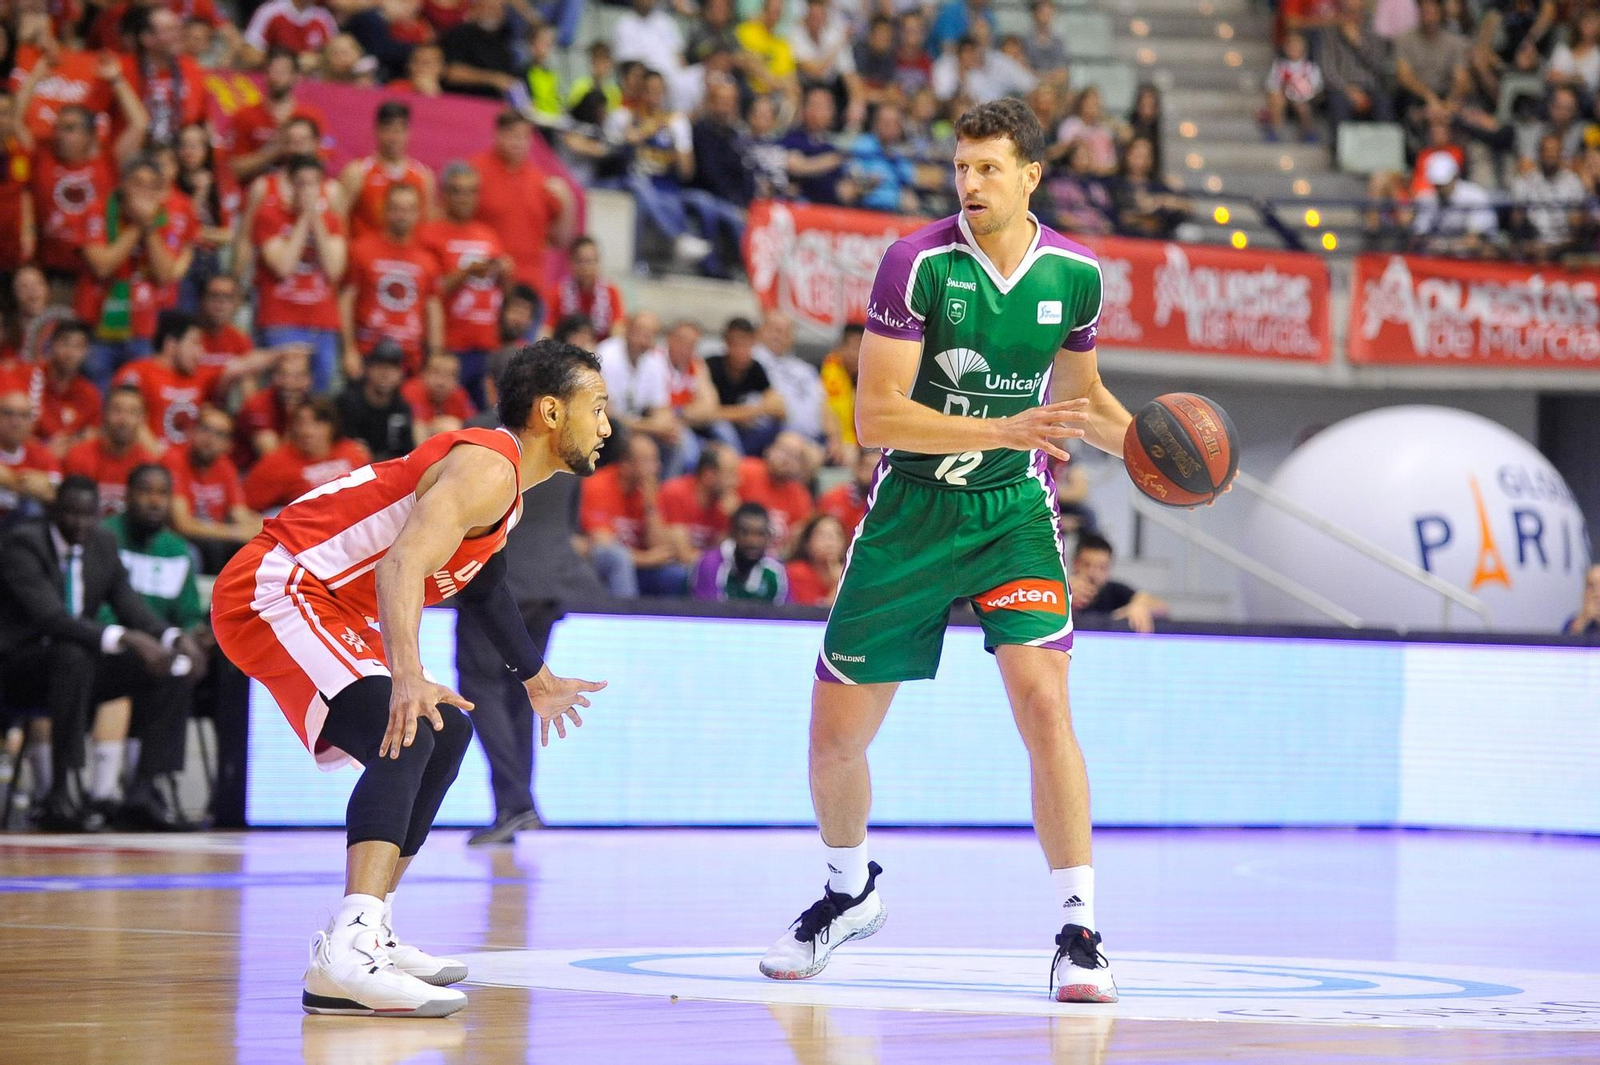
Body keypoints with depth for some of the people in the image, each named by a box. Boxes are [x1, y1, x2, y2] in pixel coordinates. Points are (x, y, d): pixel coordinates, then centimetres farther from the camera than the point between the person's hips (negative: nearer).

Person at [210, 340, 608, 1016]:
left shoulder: (504, 477, 16)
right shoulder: (487, 470, -17)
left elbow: (478, 577, 36)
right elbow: (402, 564, -33)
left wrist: (535, 678, 46)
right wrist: (407, 676, -46)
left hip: (324, 606, 11)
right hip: (274, 589, -11)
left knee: (444, 732, 19)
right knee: (405, 734, -28)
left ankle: (373, 934, 20)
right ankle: (345, 958, -42)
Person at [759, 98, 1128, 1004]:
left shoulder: (1075, 274, -2)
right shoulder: (918, 263, -14)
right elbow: (876, 416, -19)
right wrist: (1003, 430, -29)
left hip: (1014, 511, 1)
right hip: (911, 511, -1)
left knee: (1042, 698, -21)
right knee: (836, 734, 4)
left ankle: (1079, 929, -14)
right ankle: (852, 892, 34)